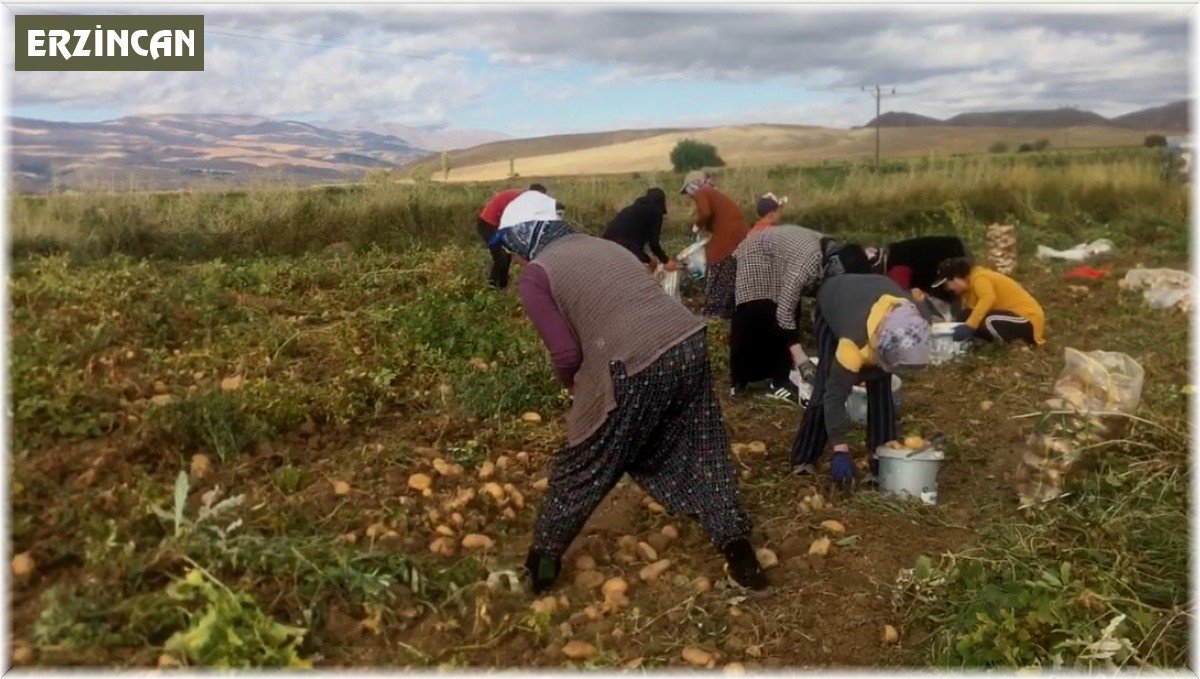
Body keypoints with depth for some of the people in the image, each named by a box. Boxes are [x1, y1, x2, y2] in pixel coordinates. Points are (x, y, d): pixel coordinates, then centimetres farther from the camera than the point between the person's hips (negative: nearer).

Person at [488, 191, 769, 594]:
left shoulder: (534, 278, 3)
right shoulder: (602, 245, 23)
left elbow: (566, 355, -6)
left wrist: (573, 385, 17)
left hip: (634, 368, -5)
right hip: (689, 340, 6)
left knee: (584, 467, 15)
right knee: (701, 453, 22)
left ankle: (543, 561, 31)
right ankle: (738, 551, 23)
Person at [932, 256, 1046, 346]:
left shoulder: (978, 278, -21)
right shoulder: (970, 286, 12)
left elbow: (988, 298, -40)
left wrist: (969, 326, -44)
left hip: (1028, 319, -10)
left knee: (988, 322, -37)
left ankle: (1018, 344, -9)